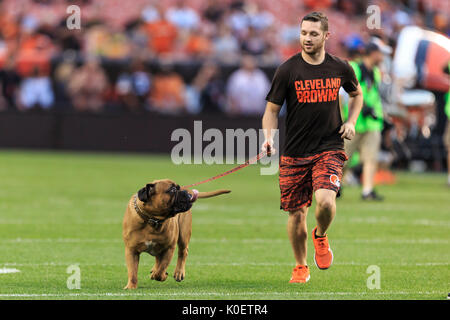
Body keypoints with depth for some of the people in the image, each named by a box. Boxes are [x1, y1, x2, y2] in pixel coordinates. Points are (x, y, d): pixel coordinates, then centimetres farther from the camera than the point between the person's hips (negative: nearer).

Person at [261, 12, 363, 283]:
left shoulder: (340, 68, 2)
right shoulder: (288, 70, -4)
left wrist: (351, 121, 6)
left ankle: (321, 236, 11)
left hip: (329, 149, 0)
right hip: (295, 153, 0)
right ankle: (301, 267, 27)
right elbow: (272, 110, 2)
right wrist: (269, 139, -15)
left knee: (326, 200, -24)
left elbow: (357, 94, 23)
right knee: (297, 213, 4)